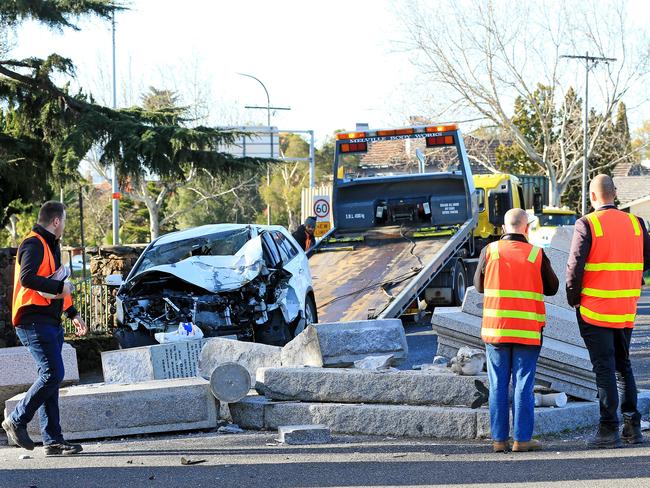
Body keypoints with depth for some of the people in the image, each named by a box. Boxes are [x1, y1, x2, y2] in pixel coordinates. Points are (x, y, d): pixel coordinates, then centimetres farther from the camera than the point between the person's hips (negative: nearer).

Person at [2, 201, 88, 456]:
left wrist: (73, 314, 29)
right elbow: (27, 278, -26)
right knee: (53, 373, -16)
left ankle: (53, 440, 6)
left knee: (50, 377, 6)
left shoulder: (50, 245, 22)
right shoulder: (33, 244, -11)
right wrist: (61, 287, -18)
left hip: (50, 323, 10)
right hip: (34, 322, -10)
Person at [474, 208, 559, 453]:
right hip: (527, 331, -1)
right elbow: (552, 288, 7)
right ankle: (522, 438, 0)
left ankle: (499, 438, 6)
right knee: (523, 384, 2)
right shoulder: (536, 254, -3)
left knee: (498, 385, 6)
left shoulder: (490, 251, -1)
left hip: (495, 329, 1)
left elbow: (479, 285, 10)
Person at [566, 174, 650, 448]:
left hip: (595, 310, -4)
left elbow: (575, 266, -14)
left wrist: (573, 299, 0)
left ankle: (609, 430, -2)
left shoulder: (587, 225, -11)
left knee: (604, 369, -1)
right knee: (623, 366, 16)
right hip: (626, 312, 4)